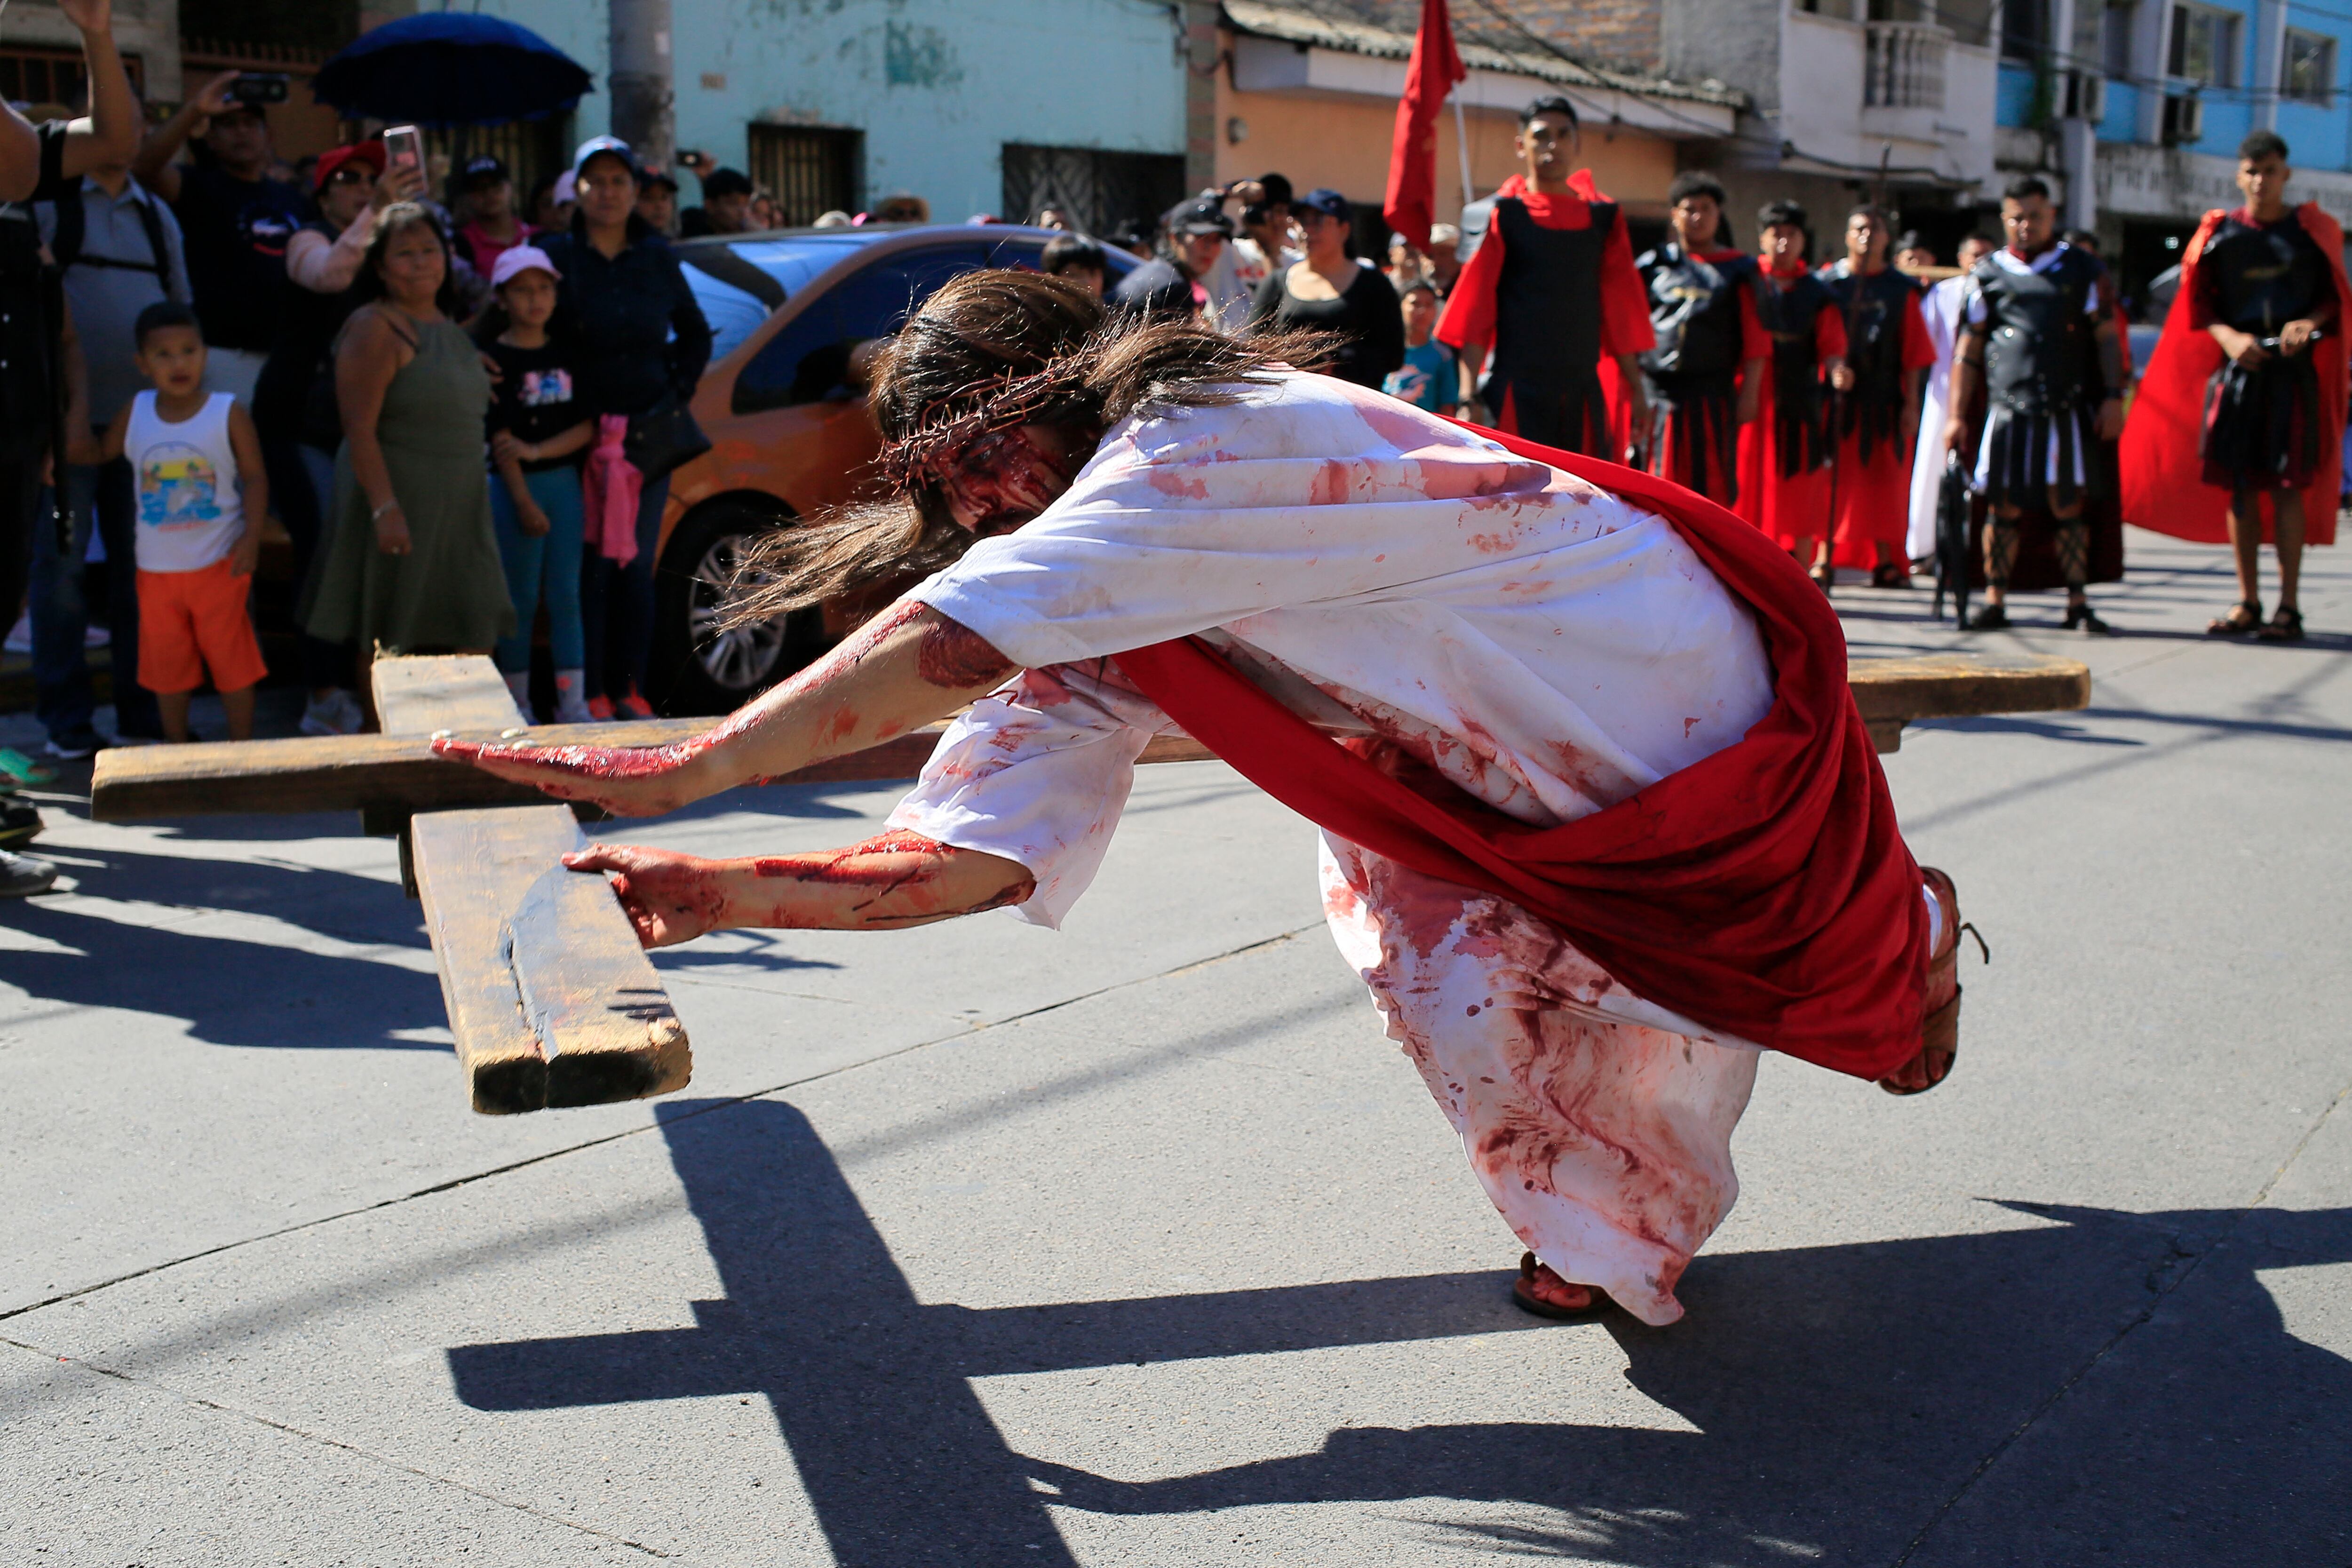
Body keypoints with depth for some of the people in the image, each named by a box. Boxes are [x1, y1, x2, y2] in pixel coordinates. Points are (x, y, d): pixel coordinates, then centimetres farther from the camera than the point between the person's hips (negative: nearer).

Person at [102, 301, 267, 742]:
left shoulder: (229, 414, -7)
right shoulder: (134, 415, 1)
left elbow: (255, 477, -7)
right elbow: (101, 454, 16)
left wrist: (251, 536, -16)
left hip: (220, 564, -3)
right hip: (157, 568, 3)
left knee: (231, 657, 2)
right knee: (166, 663, 12)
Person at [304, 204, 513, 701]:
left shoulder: (448, 326, 14)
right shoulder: (374, 328, -13)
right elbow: (359, 428, -20)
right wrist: (385, 508, -26)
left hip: (458, 505, 8)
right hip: (399, 501, -8)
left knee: (478, 638, 8)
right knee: (388, 640, 1)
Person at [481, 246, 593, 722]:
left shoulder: (566, 354, 9)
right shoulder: (495, 358, -5)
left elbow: (587, 425, 2)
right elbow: (500, 437, -10)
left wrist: (536, 451, -13)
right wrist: (524, 502, -16)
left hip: (564, 482, 4)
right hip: (515, 487, -4)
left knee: (566, 595, 5)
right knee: (521, 599, 1)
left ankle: (573, 703, 8)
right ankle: (518, 704, 10)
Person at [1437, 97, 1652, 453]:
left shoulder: (1604, 218, 10)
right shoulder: (1502, 216, -1)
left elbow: (1622, 315, 13)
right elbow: (1474, 315, -5)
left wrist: (1635, 390, 10)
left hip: (1584, 396, 4)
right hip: (1518, 394, -4)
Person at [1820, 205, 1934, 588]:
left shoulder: (1901, 290, 6)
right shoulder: (1828, 282, 2)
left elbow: (1914, 354, 4)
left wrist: (1911, 404, -1)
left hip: (1885, 399, 2)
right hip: (1837, 397, -2)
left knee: (1885, 484, 6)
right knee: (1834, 481, -2)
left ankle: (1885, 563, 12)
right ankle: (1824, 560, 3)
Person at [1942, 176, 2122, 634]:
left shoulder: (2081, 270, 10)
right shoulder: (1988, 274, 9)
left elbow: (2107, 338, 9)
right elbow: (1967, 350, 9)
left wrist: (2113, 398, 0)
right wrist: (1956, 416, 4)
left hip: (2067, 411, 0)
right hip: (2007, 411, 0)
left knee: (2068, 507, 0)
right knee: (2005, 508, 0)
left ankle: (2078, 605, 5)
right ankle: (1995, 602, 8)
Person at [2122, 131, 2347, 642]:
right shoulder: (2219, 233, 7)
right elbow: (2198, 304, 7)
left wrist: (2309, 323, -12)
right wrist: (2229, 337, -11)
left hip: (2295, 369, -2)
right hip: (2235, 366, 2)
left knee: (2288, 484, -5)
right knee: (2238, 484, 2)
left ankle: (2289, 606, -2)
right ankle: (2248, 603, 11)